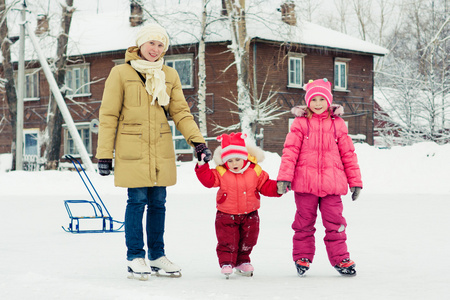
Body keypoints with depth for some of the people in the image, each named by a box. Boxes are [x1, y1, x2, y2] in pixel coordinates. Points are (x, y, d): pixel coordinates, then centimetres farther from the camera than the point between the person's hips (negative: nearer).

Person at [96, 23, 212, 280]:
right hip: (132, 150, -4)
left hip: (161, 150, 4)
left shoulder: (170, 76, 9)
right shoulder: (121, 73, -1)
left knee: (158, 202, 7)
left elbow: (181, 112, 8)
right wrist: (104, 154, -6)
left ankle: (157, 256, 18)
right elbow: (109, 115, -1)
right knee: (137, 201, -4)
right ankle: (135, 257, 7)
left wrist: (198, 141, -6)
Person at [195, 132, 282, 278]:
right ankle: (226, 263, 9)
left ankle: (242, 262, 30)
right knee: (227, 241, -5)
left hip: (249, 215, 2)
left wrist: (279, 188, -12)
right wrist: (202, 165, -29)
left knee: (247, 240, 12)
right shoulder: (221, 173, -9)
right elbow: (208, 180, -18)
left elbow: (266, 186, 2)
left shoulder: (255, 171, -5)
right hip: (227, 216, -2)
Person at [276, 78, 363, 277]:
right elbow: (290, 151, -1)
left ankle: (340, 258, 10)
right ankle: (302, 257, 19)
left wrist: (355, 181, 12)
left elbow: (348, 153, 13)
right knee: (304, 222, 7)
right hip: (305, 183, -1)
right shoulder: (300, 123, 3)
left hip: (331, 184, 1)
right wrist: (284, 177, -11)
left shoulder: (337, 124, 9)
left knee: (334, 222, 1)